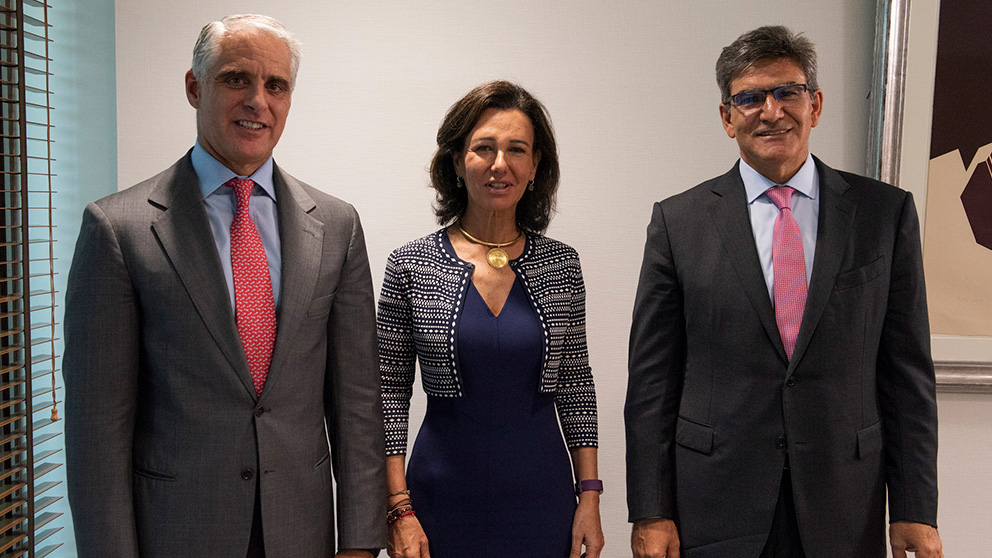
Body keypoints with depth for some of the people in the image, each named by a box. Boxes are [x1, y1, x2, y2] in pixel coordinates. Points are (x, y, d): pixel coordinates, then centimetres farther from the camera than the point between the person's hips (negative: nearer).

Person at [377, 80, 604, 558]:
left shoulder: (561, 264, 1)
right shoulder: (410, 266, -5)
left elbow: (575, 384, 5)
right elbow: (390, 391, -2)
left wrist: (589, 497, 1)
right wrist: (399, 510, -7)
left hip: (543, 498, 2)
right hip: (444, 496, -1)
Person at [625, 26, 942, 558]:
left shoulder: (886, 212, 1)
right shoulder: (677, 221, -2)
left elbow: (907, 371, 2)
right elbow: (652, 379, -2)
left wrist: (915, 511, -1)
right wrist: (651, 514, -5)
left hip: (844, 515, 1)